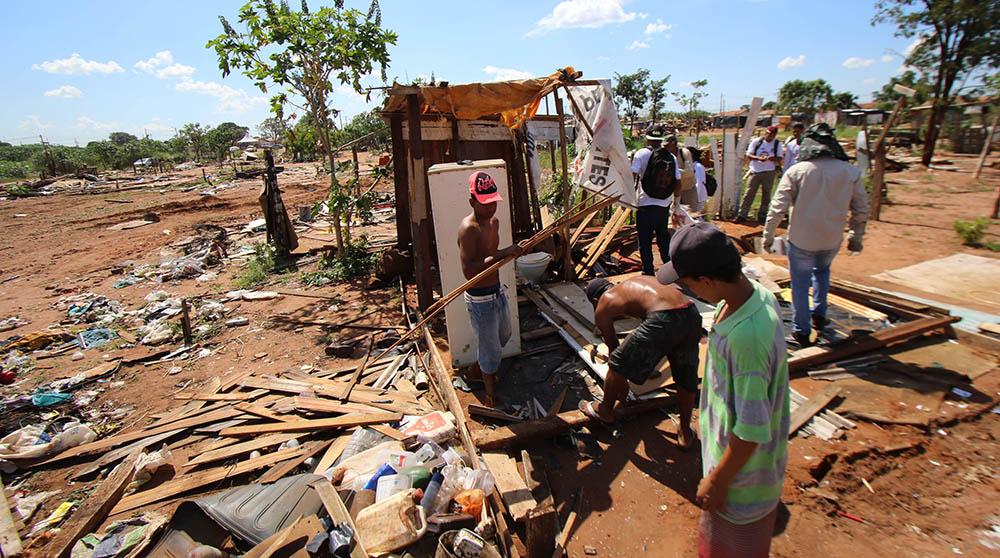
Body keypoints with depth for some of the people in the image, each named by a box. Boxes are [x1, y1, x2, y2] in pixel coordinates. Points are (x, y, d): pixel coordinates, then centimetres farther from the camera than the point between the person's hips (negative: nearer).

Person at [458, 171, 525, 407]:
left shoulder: (494, 221, 4)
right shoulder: (468, 228, -24)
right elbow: (468, 270, -34)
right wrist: (502, 253, -35)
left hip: (497, 291, 9)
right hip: (480, 299, -9)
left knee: (503, 336, 27)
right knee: (491, 349, 6)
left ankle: (477, 370, 50)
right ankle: (491, 393, 30)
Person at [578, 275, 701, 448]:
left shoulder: (602, 307, 15)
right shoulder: (632, 283, 34)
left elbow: (613, 347, 22)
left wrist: (622, 385, 39)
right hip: (692, 315, 7)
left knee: (618, 364, 16)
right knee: (686, 377, 26)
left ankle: (605, 410, 37)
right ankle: (685, 432, 41)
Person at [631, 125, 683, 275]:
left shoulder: (641, 154, -5)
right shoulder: (671, 157, 7)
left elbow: (631, 177, -14)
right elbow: (678, 182, 8)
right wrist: (676, 204, 18)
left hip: (645, 205, -5)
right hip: (664, 205, 5)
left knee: (645, 241, 4)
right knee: (664, 238, 19)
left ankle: (648, 272, 8)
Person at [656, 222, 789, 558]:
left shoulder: (746, 336, -38)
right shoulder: (756, 294, -9)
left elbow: (752, 431, -30)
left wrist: (717, 481, -16)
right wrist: (709, 417, 18)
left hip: (743, 467, -7)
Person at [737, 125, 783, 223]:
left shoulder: (777, 144, 3)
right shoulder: (756, 141, -2)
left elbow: (779, 159, 0)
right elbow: (748, 155, -5)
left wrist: (772, 158, -23)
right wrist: (758, 158, -24)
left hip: (769, 172, 2)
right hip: (755, 171, -2)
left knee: (766, 194, 7)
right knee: (749, 193, -2)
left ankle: (761, 215, 17)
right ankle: (742, 215, 1)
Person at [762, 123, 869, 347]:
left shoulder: (796, 171, -12)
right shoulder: (851, 172, -4)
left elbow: (778, 207, -13)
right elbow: (861, 210, 3)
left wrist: (768, 235, -3)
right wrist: (856, 237, 16)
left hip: (801, 239, -3)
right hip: (832, 240, 3)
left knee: (800, 283, 10)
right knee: (822, 270, 31)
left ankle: (801, 330, 18)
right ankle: (819, 314, 33)